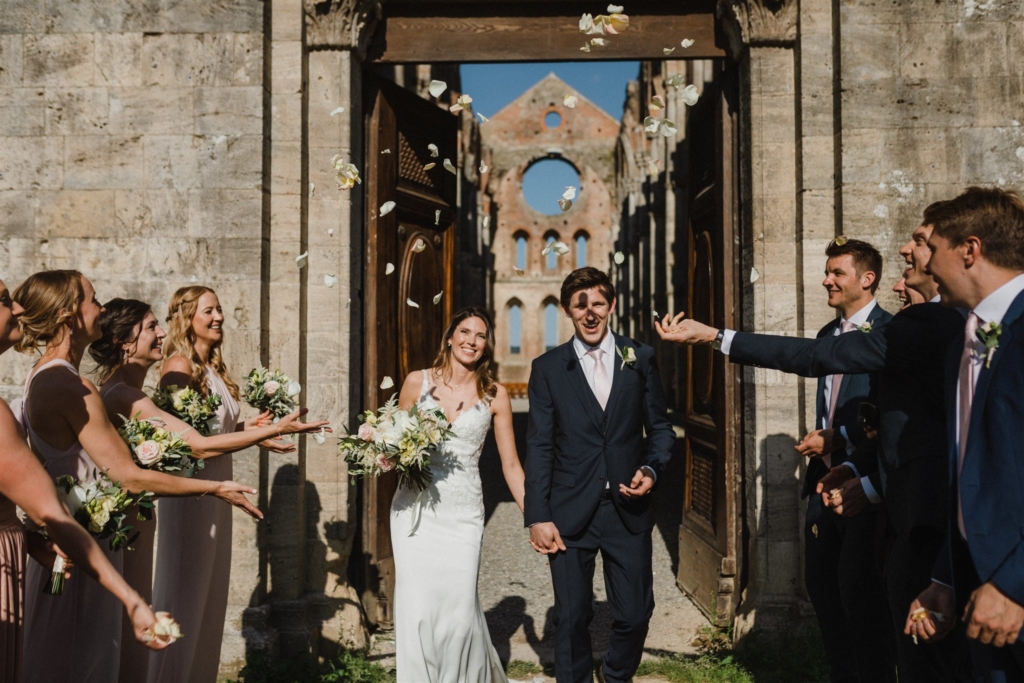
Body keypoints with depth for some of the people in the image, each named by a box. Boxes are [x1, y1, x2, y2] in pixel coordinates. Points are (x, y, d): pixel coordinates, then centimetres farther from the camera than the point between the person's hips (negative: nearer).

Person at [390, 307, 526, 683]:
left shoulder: (494, 395, 2)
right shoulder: (417, 382, 3)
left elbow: (511, 465, 5)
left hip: (463, 513, 0)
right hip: (415, 507, 1)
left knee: (460, 607, -6)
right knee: (418, 607, -6)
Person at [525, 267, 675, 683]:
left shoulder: (640, 358, 5)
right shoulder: (548, 368, 2)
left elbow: (659, 426, 10)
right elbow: (539, 447, 0)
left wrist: (652, 468, -9)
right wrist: (538, 516, -5)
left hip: (628, 509, 1)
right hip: (570, 512, -1)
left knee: (635, 615, 7)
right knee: (571, 618, 7)